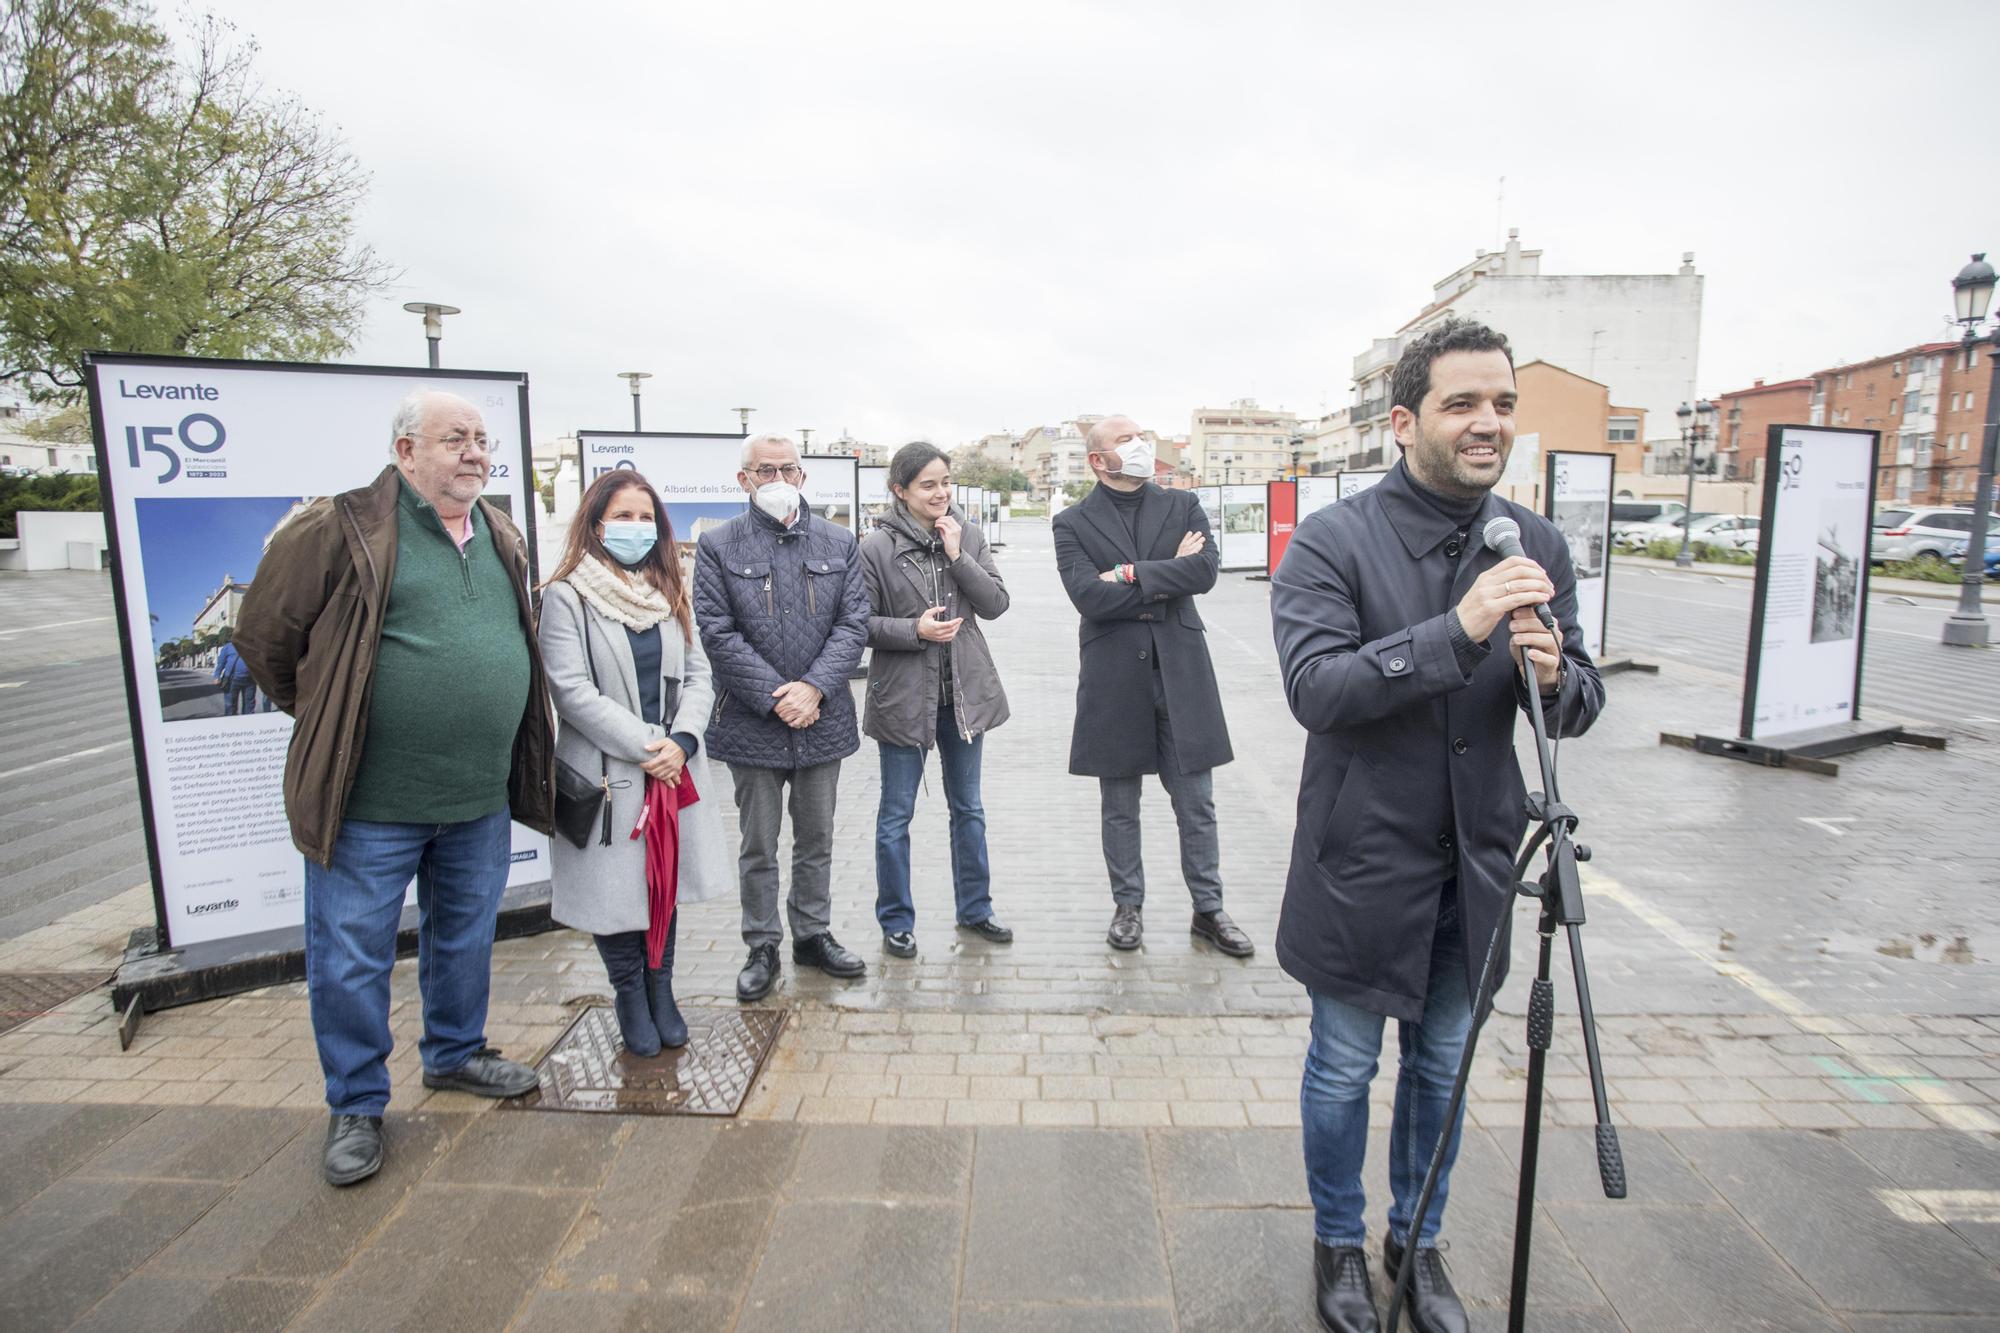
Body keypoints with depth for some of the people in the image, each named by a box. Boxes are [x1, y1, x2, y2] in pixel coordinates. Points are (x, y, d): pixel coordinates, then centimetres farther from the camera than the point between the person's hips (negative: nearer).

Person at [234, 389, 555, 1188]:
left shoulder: (502, 538, 9)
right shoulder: (344, 530, -11)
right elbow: (265, 633, -3)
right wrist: (323, 721, 5)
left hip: (481, 799, 6)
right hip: (371, 802, -5)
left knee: (466, 940, 21)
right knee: (350, 959, 8)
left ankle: (455, 1054, 42)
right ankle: (356, 1105, 28)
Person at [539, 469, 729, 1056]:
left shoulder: (671, 591, 10)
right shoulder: (566, 595, -7)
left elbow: (698, 675, 6)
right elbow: (572, 689, -14)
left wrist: (680, 741, -10)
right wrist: (645, 747, -16)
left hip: (675, 767, 5)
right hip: (608, 771, -5)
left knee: (666, 881, 13)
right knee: (617, 887, 5)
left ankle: (660, 992, 28)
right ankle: (630, 998, 24)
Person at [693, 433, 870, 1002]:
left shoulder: (838, 543, 5)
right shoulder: (718, 546, -3)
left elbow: (853, 623, -1)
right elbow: (718, 633, -10)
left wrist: (813, 688, -14)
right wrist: (775, 697, -16)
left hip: (822, 719, 3)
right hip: (752, 723, -2)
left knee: (817, 839, 16)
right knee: (759, 846, 10)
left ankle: (813, 934, 33)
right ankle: (762, 948, 25)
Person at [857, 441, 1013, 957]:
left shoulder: (968, 534, 2)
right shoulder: (876, 547, -9)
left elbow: (996, 603, -2)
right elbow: (862, 623, -6)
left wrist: (958, 556, -13)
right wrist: (914, 630, -20)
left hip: (965, 691, 4)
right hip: (904, 694, -4)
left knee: (968, 807, 16)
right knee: (896, 814, 7)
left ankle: (974, 909, 32)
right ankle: (896, 920, 24)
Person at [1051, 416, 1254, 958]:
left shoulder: (1182, 506, 7)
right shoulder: (1073, 523, 0)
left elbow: (1207, 568, -10)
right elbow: (1089, 596, -15)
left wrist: (1132, 574, -15)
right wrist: (1168, 576, -10)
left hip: (1180, 673, 2)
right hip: (1114, 680, -1)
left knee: (1197, 805, 9)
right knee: (1120, 808, 12)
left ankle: (1208, 909, 24)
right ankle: (1128, 906, 28)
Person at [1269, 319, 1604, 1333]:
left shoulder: (1538, 545, 2)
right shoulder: (1330, 543, -13)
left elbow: (1583, 706, 4)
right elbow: (1315, 687, -25)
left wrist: (1552, 676, -19)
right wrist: (1458, 632, -32)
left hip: (1476, 866, 5)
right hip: (1362, 864, -4)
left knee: (1442, 1068, 21)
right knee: (1344, 1070, 12)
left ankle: (1418, 1242, 45)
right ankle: (1339, 1244, 38)